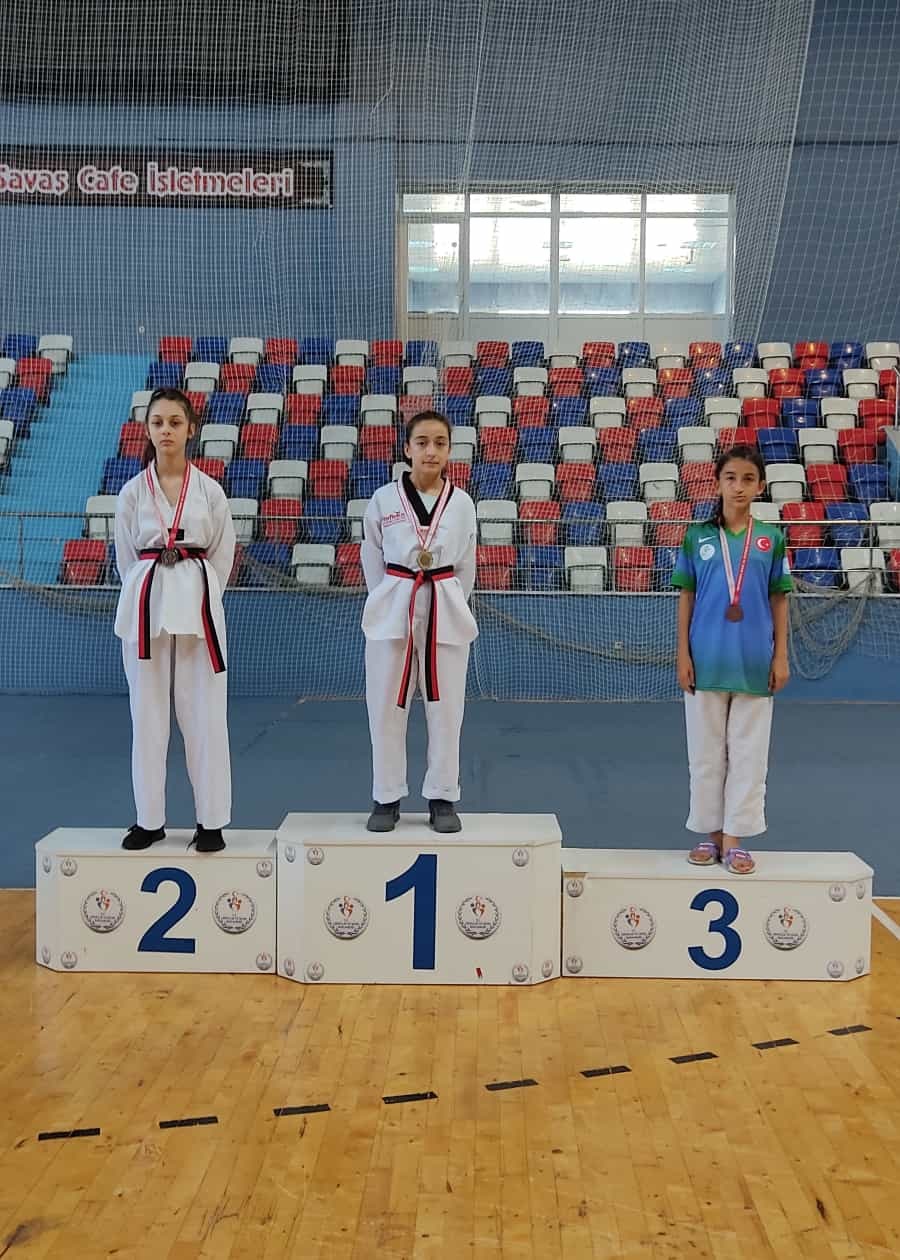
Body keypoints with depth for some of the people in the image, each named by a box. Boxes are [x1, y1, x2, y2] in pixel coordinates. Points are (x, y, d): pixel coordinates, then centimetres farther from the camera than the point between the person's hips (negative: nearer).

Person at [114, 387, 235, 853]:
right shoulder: (132, 492, 4)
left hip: (197, 604, -1)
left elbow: (222, 554, 5)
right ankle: (150, 819, 19)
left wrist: (196, 597, 2)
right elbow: (127, 558, 10)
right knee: (147, 715, 6)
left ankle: (211, 821, 11)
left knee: (204, 715, 1)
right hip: (145, 605, 1)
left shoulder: (209, 491, 2)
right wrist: (151, 598, 6)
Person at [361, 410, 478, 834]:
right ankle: (387, 798, 18)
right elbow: (372, 561, 6)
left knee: (445, 710, 5)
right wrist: (391, 604, 4)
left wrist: (447, 605, 6)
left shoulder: (462, 504, 1)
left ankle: (442, 798, 18)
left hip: (446, 612, 1)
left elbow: (466, 567, 9)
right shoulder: (383, 500, -2)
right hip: (393, 610, 0)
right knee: (386, 709, 4)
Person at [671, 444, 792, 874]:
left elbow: (779, 601, 6)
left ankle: (735, 838, 15)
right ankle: (711, 833, 20)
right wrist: (683, 654, -1)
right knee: (706, 752, 8)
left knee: (748, 753, 5)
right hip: (706, 661, 0)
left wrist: (781, 657, 1)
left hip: (754, 663, 0)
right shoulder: (697, 536, 2)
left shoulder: (771, 538, 4)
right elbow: (686, 598, 4)